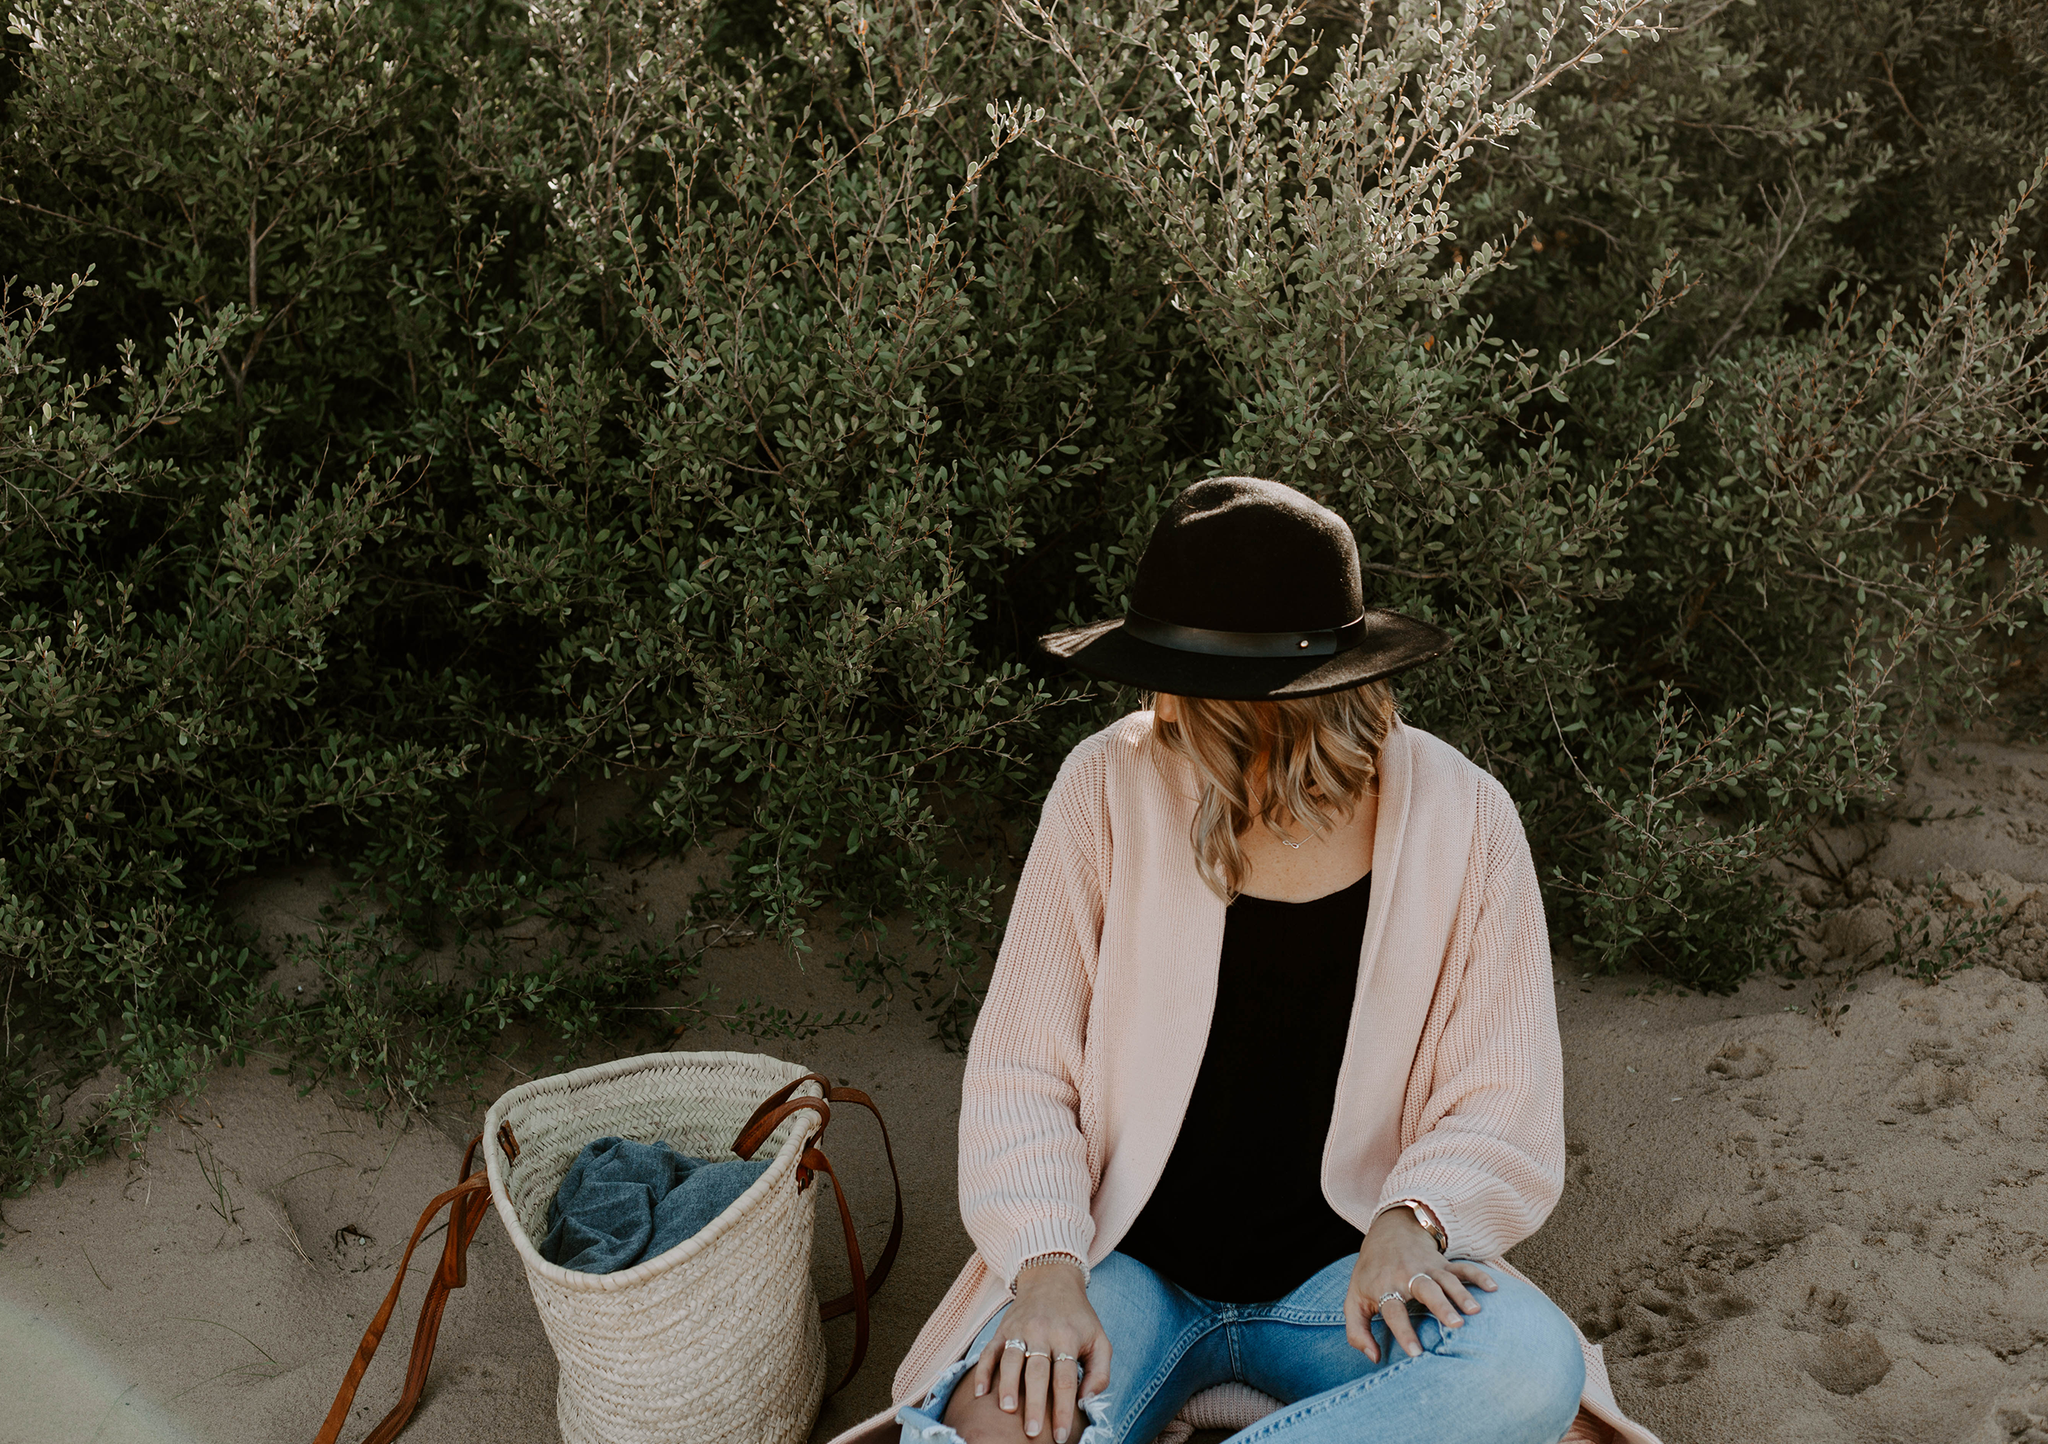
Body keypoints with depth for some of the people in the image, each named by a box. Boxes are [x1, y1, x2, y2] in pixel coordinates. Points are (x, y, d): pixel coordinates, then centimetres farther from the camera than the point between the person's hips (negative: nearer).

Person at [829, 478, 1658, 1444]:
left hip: (1338, 1273, 2)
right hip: (1130, 1265, -2)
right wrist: (1048, 1265, -22)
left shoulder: (1460, 820, -9)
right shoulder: (1110, 786, -10)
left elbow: (1502, 1101, -4)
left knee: (1534, 1366, -30)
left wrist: (1412, 1218, -24)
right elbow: (1022, 1068, -7)